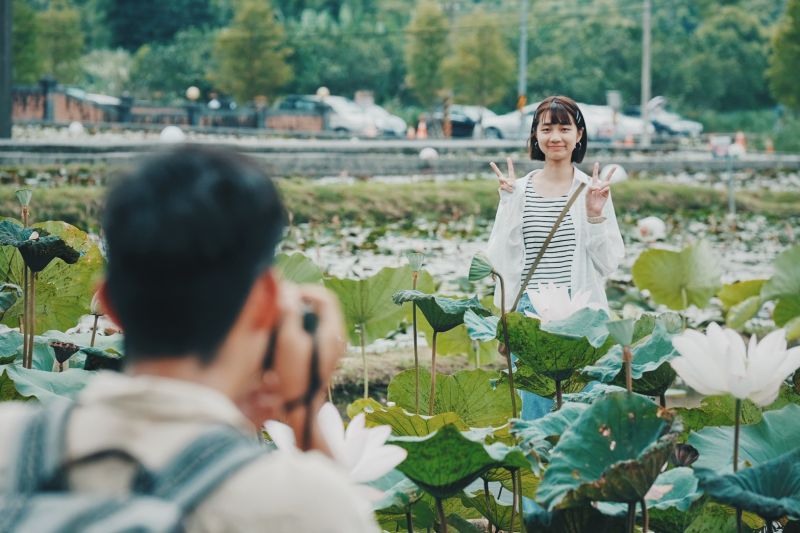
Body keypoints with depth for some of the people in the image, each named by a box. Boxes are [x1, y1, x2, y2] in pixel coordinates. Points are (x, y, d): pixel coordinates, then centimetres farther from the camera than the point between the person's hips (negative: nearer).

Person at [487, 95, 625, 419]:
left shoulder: (593, 190, 3)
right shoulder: (519, 191, 7)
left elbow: (609, 262, 2)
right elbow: (500, 258, 1)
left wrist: (595, 215, -11)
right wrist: (509, 203, -6)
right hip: (528, 312, 1)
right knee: (535, 404, 1)